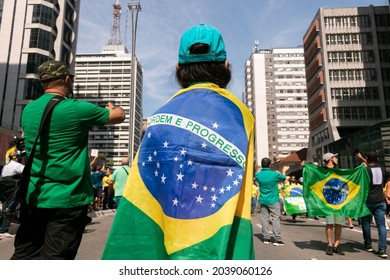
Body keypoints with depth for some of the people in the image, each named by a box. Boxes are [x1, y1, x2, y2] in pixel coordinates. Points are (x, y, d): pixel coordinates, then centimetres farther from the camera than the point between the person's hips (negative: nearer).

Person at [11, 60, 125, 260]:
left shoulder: (28, 110, 5)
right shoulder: (77, 109, -13)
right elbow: (119, 116, 0)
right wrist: (111, 107, 24)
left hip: (34, 198, 6)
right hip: (68, 200, -6)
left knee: (23, 256, 17)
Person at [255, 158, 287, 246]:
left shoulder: (258, 175, -4)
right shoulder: (274, 174, -13)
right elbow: (284, 178, 7)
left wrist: (260, 170, 31)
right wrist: (283, 172, 27)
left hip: (263, 201, 3)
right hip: (273, 201, -3)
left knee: (264, 219, 8)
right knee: (275, 219, 2)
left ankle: (266, 238, 11)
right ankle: (277, 239, 1)